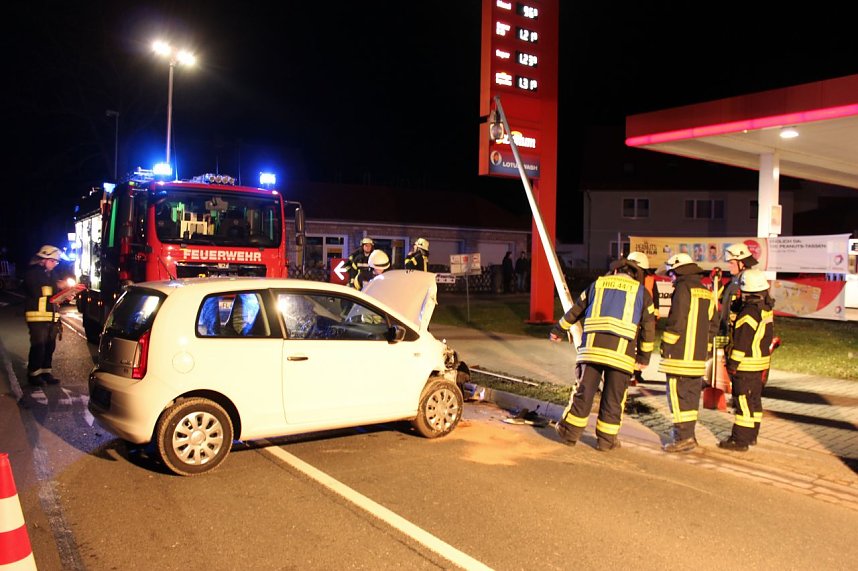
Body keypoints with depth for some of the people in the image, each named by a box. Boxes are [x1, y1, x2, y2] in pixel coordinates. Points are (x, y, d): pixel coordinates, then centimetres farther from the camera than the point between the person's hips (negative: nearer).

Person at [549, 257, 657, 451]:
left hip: (593, 346, 2)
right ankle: (606, 439, 11)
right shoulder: (641, 291, 13)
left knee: (584, 391, 7)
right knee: (613, 397, 6)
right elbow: (648, 327, 8)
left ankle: (570, 431, 11)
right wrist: (644, 356, 14)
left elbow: (575, 311, 23)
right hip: (621, 350, -2)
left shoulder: (597, 284, 18)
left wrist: (558, 331, 35)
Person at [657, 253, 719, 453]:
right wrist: (705, 348, 22)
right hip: (698, 355, 9)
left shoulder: (683, 289, -11)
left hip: (680, 353, -9)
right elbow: (713, 325, 18)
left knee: (678, 394, -5)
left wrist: (665, 346, -9)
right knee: (692, 394, 13)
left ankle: (683, 437, -6)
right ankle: (688, 435, 20)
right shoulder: (706, 293, 15)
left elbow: (676, 322, -16)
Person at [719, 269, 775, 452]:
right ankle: (751, 435, 28)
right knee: (754, 400, 17)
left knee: (743, 402, -4)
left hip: (747, 365, -9)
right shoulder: (767, 308, 7)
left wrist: (733, 363, -16)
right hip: (762, 363, 9)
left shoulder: (749, 312, -22)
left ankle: (740, 440, 1)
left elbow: (742, 341, -21)